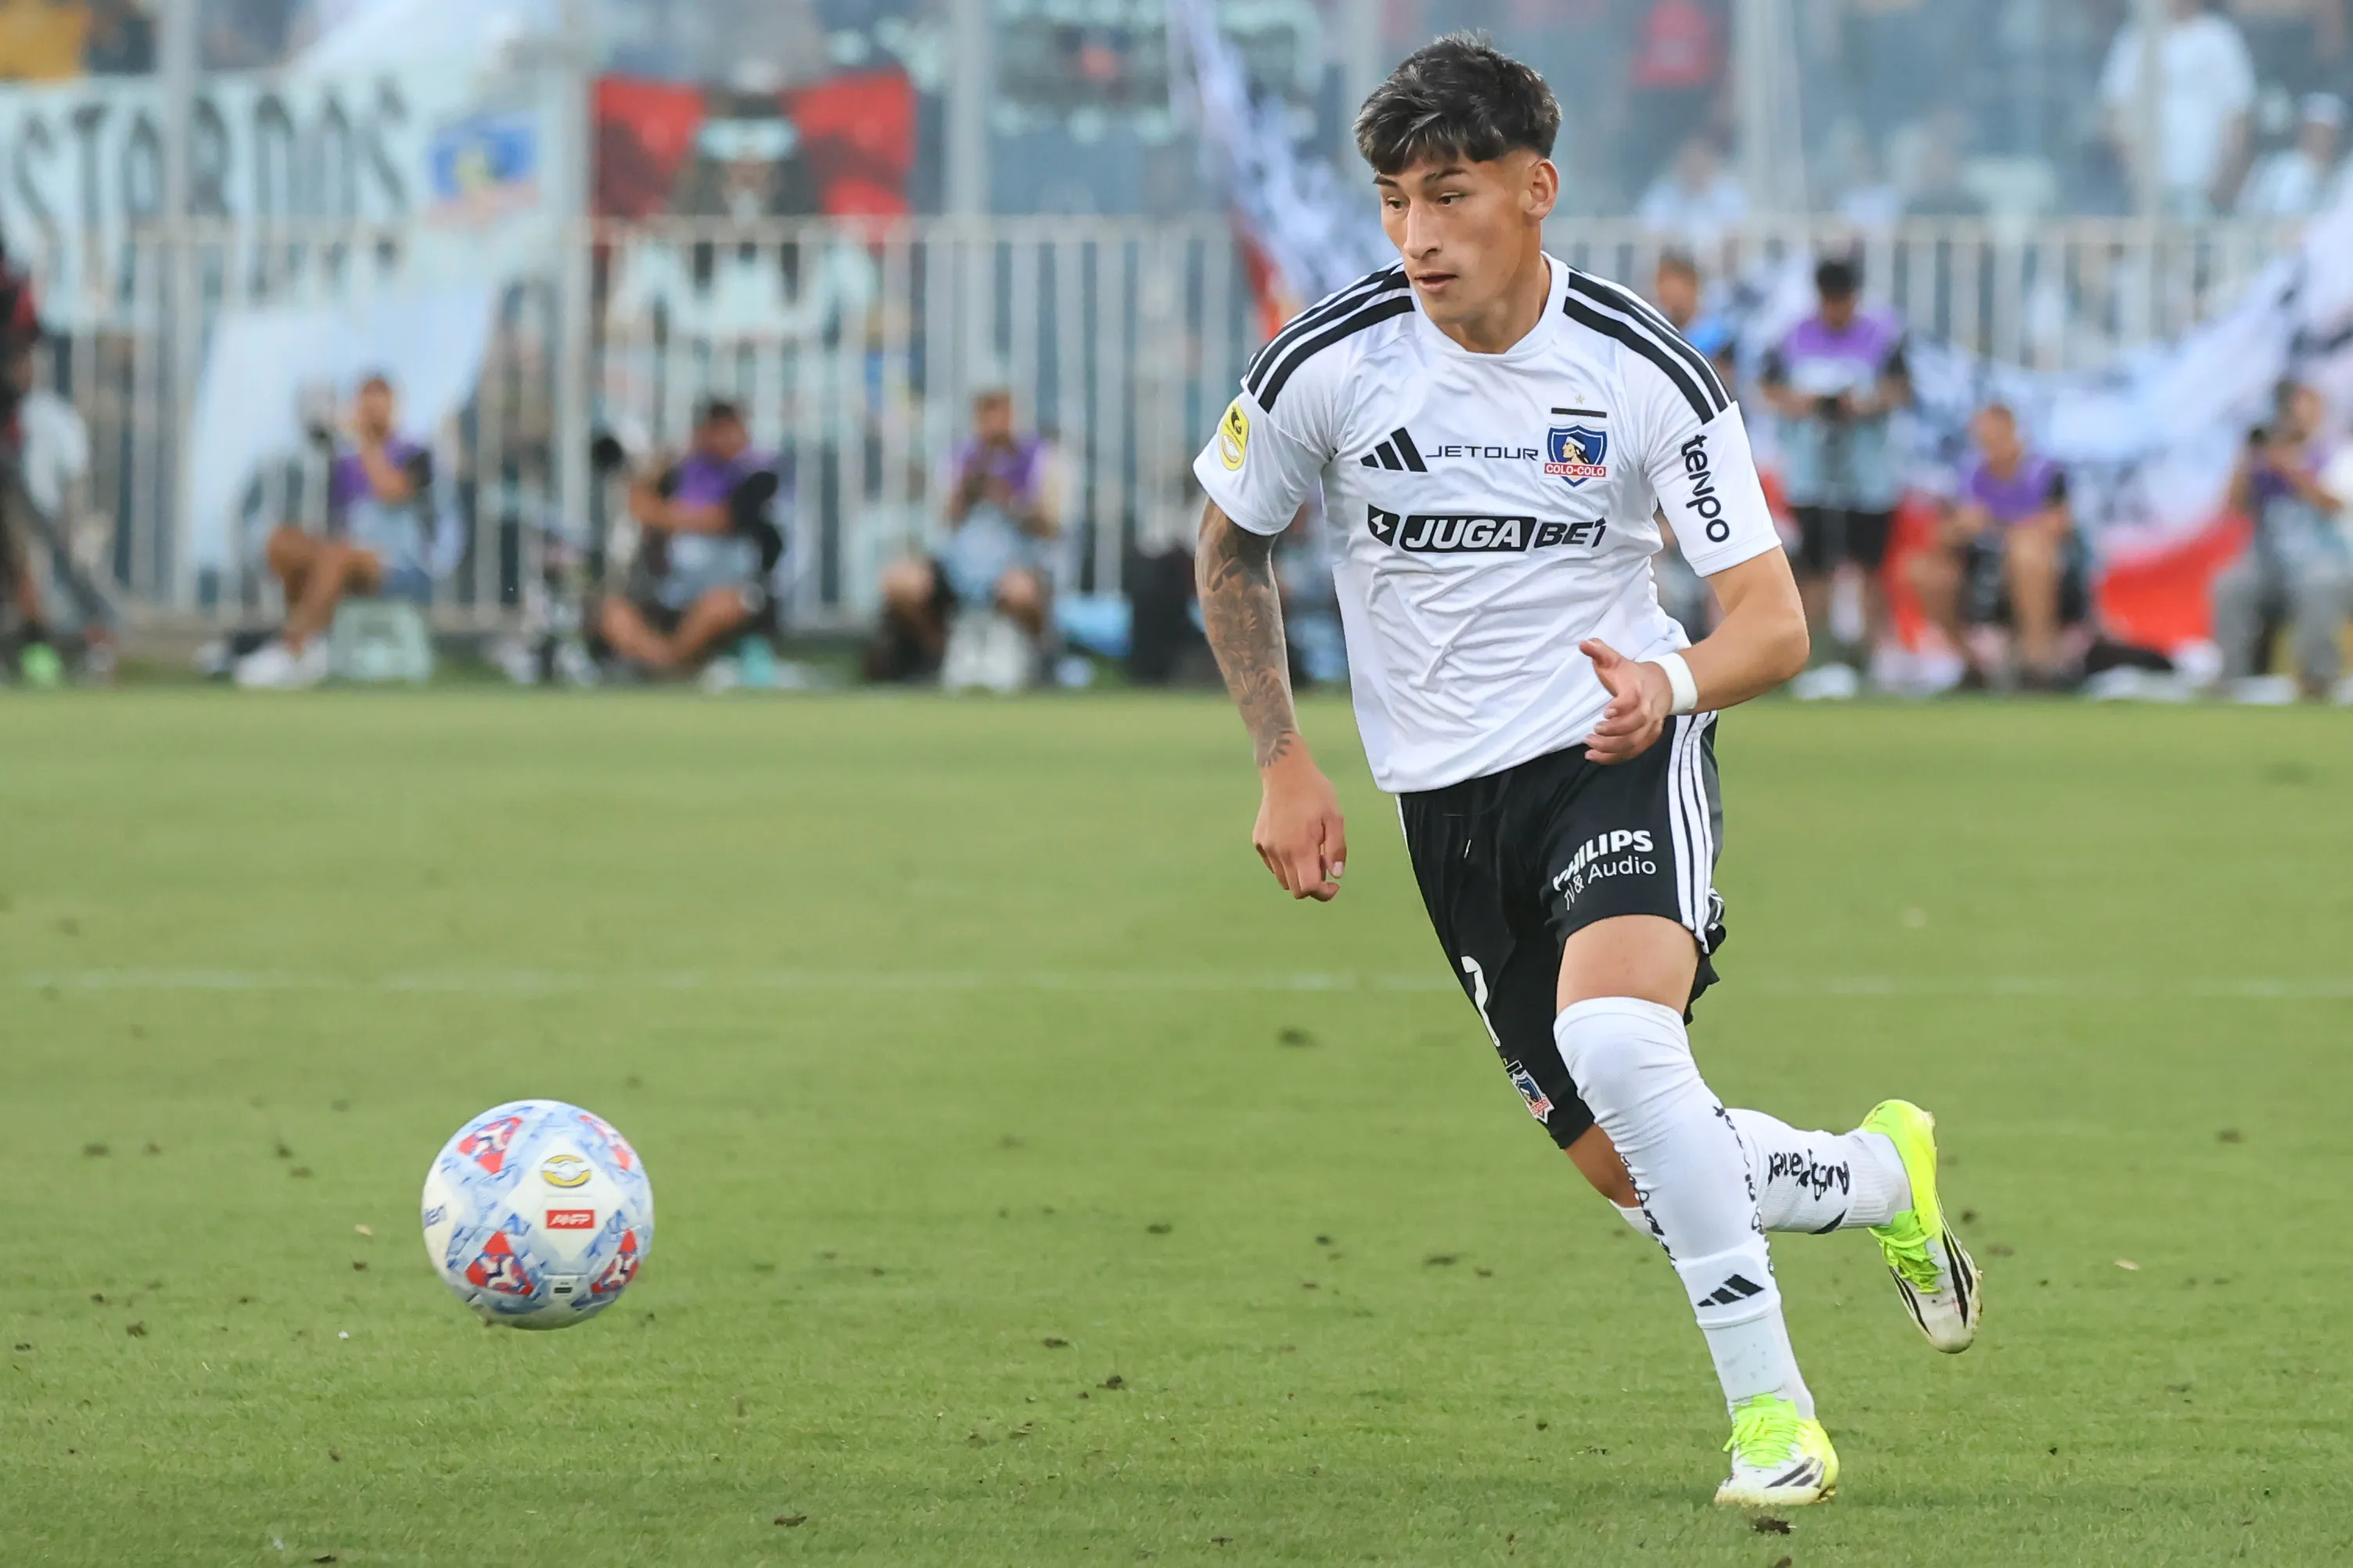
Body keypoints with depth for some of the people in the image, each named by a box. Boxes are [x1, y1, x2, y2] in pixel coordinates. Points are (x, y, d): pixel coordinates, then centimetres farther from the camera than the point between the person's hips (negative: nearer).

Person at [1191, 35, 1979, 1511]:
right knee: (1626, 1167, 1)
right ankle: (1880, 1178, 33)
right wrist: (1283, 764, 6)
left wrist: (1672, 682, -35)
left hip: (1620, 743, -3)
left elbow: (1776, 624, -13)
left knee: (1612, 1038, -32)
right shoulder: (1326, 365, -8)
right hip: (1450, 789, 3)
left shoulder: (1646, 370, -12)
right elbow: (1231, 547, 12)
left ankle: (1770, 1406, -21)